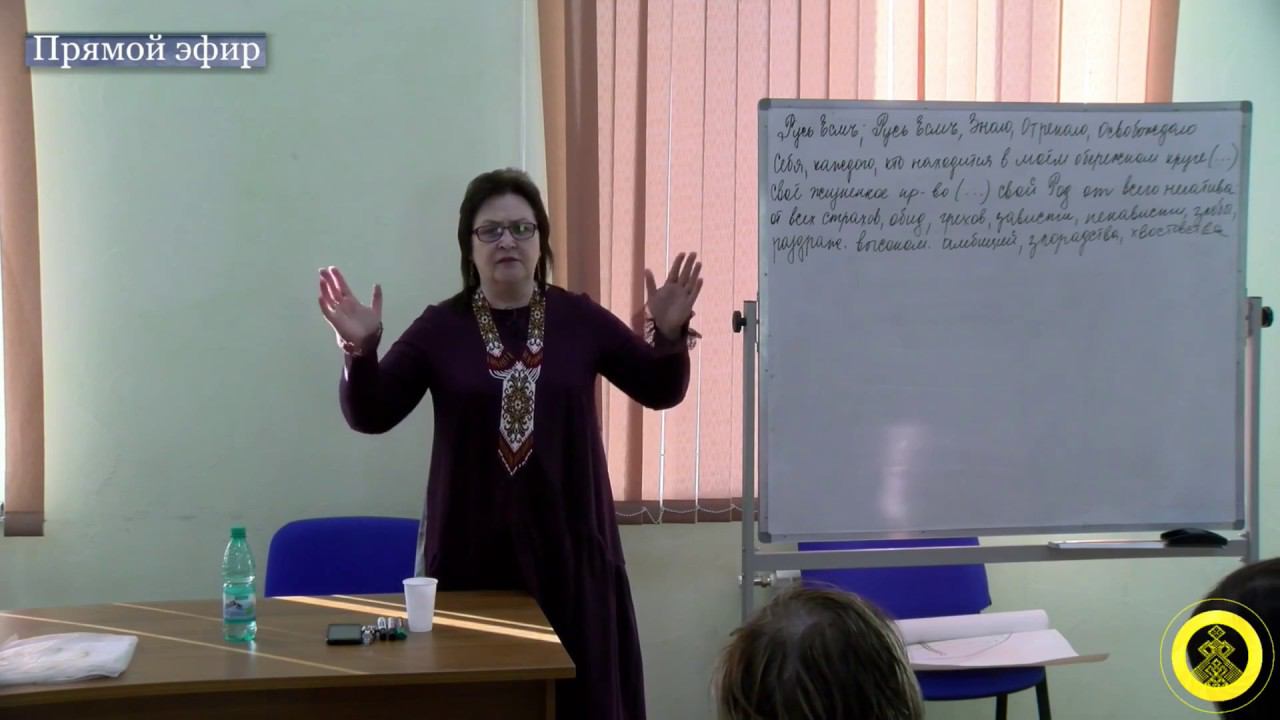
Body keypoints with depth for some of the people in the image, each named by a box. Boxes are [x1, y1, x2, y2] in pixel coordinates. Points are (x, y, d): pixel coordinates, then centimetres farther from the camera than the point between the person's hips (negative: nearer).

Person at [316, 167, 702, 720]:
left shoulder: (579, 318, 4)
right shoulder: (441, 327, 1)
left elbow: (660, 391, 5)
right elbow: (370, 416, -2)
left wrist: (669, 334, -14)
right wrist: (360, 350, -20)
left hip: (567, 546, 1)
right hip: (470, 550, -1)